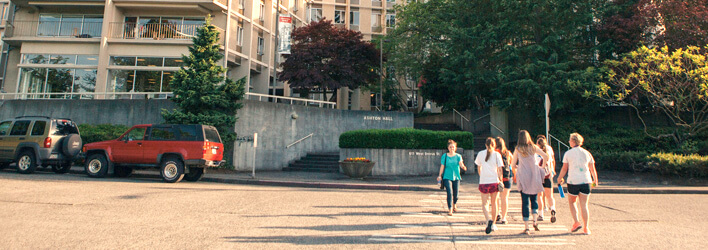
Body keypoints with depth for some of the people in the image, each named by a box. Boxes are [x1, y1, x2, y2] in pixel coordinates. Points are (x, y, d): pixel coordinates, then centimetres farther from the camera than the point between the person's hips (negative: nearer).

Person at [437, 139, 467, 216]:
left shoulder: (458, 156, 3)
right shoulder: (444, 156, 1)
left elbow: (460, 164, -14)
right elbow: (442, 166, 4)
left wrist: (463, 167, -35)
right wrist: (440, 175, 1)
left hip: (456, 177, 2)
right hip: (447, 177, -2)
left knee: (455, 193, 8)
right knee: (450, 193, -16)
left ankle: (454, 204, 40)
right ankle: (450, 210, -11)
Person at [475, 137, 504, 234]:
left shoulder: (480, 153, 4)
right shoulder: (497, 154, 1)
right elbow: (500, 169, -3)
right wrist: (500, 180, 6)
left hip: (484, 182, -1)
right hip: (495, 181, 1)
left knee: (485, 204, 4)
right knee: (494, 203, 15)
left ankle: (489, 220, -23)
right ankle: (493, 224, 23)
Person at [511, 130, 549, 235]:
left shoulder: (517, 149, -1)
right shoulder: (533, 147, 1)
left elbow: (513, 165, 1)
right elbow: (546, 157, -4)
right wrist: (542, 167, 11)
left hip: (523, 179, -1)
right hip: (534, 177, 1)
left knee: (525, 202, 2)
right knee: (534, 199, 18)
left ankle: (526, 227, 0)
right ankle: (535, 221, 0)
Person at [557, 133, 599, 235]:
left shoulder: (568, 153, 0)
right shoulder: (587, 153, 8)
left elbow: (564, 169, 0)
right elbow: (592, 169, 13)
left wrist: (559, 179, 14)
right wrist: (595, 180, 27)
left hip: (573, 181, -2)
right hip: (585, 181, 2)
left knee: (572, 202, 16)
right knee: (584, 205, 4)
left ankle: (576, 222, 4)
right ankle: (586, 228, 3)